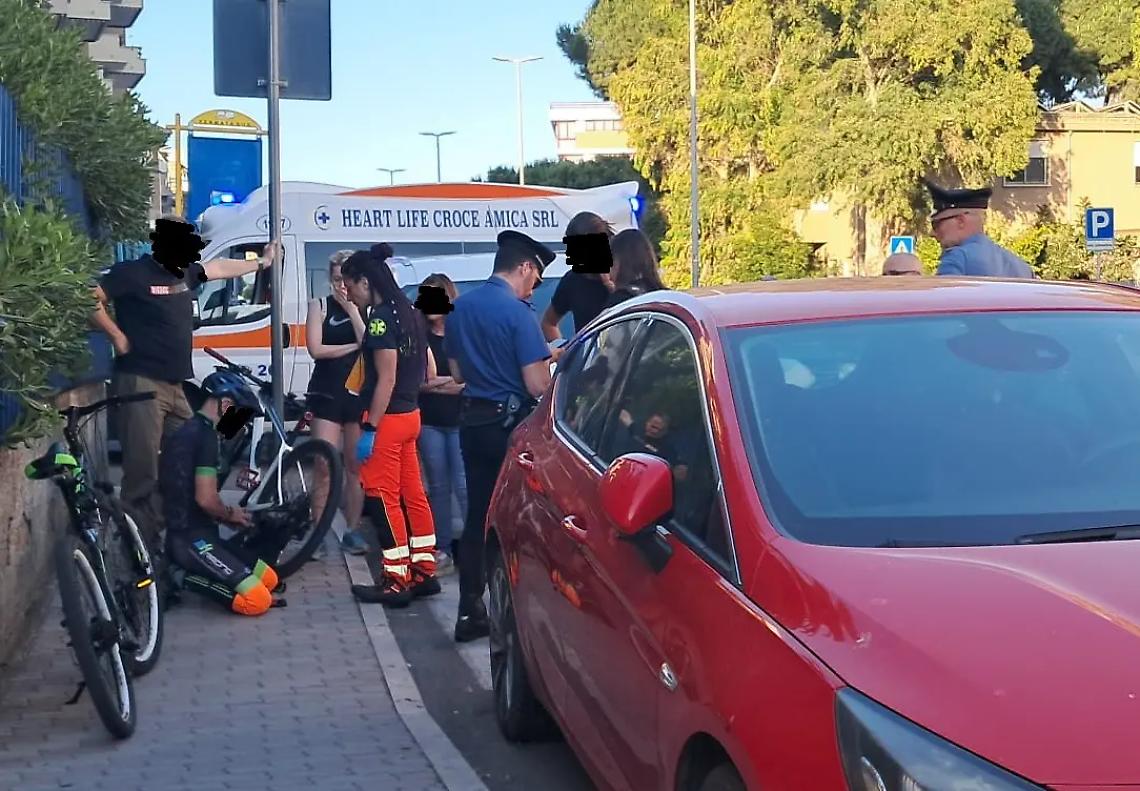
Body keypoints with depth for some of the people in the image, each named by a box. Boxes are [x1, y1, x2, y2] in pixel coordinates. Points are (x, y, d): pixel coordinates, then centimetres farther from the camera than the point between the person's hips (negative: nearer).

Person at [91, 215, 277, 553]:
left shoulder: (185, 273, 15)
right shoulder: (132, 272, -7)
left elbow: (220, 267, 32)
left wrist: (261, 262, 42)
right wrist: (117, 336, -11)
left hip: (175, 385, 8)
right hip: (141, 383, -8)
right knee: (142, 471, -10)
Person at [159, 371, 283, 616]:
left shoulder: (188, 430, 16)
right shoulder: (206, 435, -15)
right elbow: (206, 499, -22)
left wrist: (228, 517, 16)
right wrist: (231, 514, -1)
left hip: (192, 533, 10)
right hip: (190, 539, -10)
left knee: (268, 578, 9)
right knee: (258, 599, -19)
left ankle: (188, 571, 7)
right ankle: (184, 579, -9)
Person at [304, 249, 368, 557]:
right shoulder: (320, 306, 3)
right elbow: (316, 349, -7)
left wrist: (352, 309, -10)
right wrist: (354, 346, -8)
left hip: (359, 395, 2)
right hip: (327, 393, -2)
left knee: (356, 465, 6)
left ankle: (352, 531, 15)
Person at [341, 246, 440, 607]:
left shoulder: (381, 317, -16)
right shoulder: (410, 314, 11)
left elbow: (386, 379, -20)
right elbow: (429, 372, 16)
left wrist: (369, 429, -19)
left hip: (388, 418, -9)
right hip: (410, 415, 9)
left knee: (382, 498, -3)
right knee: (412, 494, 13)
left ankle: (396, 582, 0)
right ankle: (424, 572, 19)